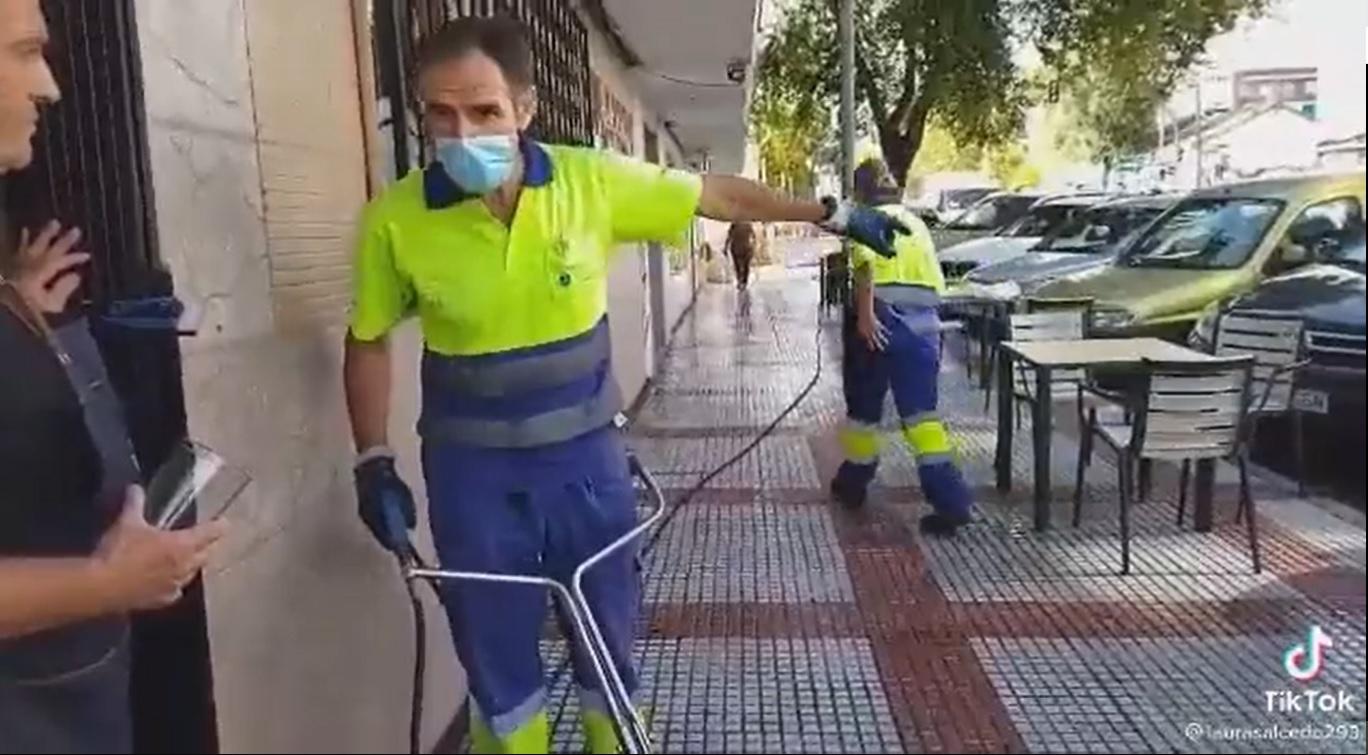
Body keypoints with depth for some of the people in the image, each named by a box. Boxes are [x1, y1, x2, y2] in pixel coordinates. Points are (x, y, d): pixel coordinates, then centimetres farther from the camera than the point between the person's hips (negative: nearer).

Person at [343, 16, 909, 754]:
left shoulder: (594, 181, -13)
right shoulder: (393, 221, -14)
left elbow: (719, 194, 0)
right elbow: (368, 342, 1)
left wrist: (834, 214, 7)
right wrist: (373, 462, -4)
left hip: (586, 455, 1)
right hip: (471, 472, 0)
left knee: (609, 639, 17)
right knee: (496, 660, 14)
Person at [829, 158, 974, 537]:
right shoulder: (915, 222, 23)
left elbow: (865, 263, -18)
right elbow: (937, 281, 21)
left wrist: (865, 313, -24)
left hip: (883, 319, -4)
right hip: (924, 322, 4)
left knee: (863, 406, 13)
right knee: (921, 412, 1)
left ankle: (853, 483, 28)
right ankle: (950, 500, -10)